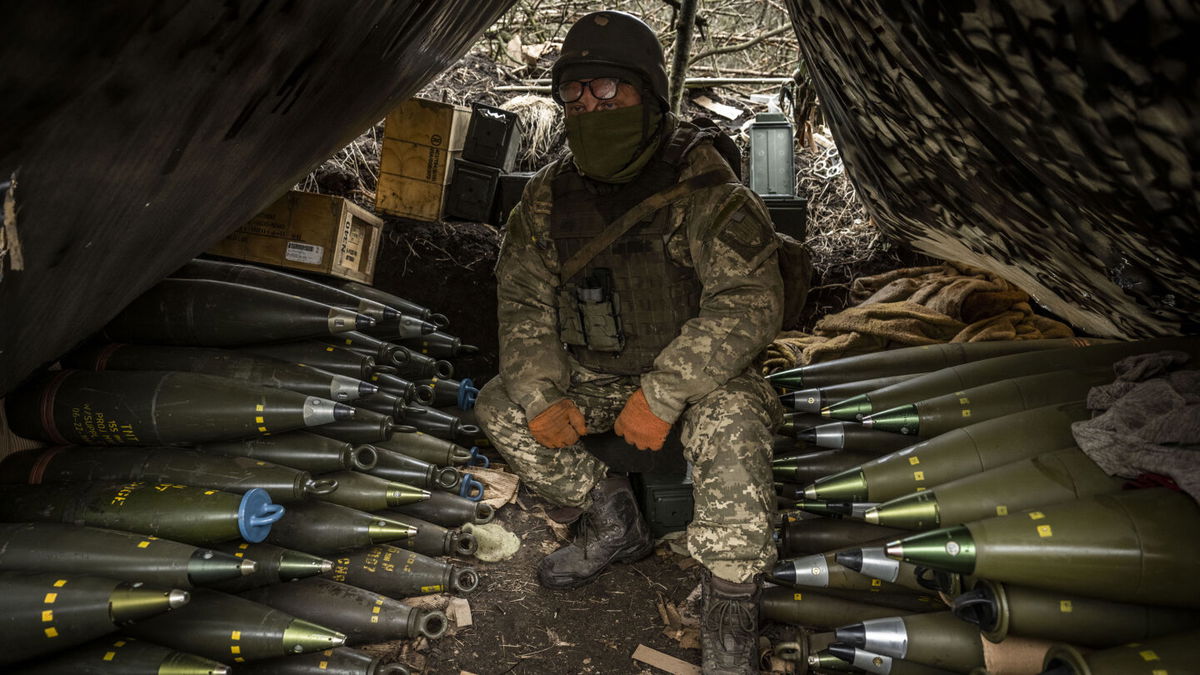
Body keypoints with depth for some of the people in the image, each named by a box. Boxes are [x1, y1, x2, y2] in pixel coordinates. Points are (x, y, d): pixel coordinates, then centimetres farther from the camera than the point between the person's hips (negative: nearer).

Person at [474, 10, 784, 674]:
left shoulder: (704, 190, -19)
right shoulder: (547, 197, -4)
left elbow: (750, 297, -26)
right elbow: (523, 302, 0)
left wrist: (662, 394, -33)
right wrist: (543, 396, -15)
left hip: (697, 373, -5)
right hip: (595, 377, 6)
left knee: (727, 422, -35)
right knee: (500, 407, -6)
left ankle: (730, 606, -16)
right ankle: (612, 524, 9)